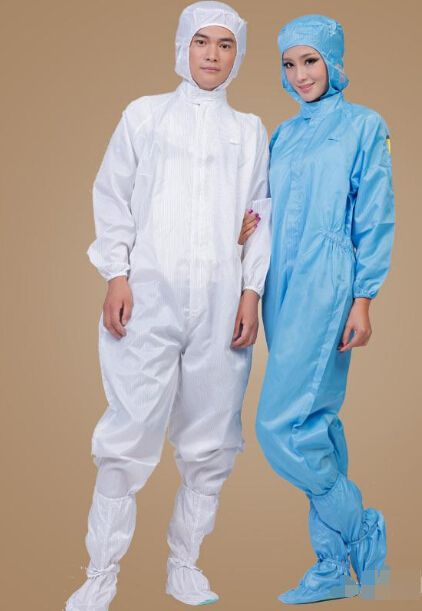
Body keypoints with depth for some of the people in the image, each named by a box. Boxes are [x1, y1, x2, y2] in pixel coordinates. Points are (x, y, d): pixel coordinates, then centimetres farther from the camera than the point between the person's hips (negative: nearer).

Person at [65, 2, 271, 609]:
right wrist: (117, 275, -2)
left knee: (210, 441, 4)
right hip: (149, 294, -2)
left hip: (221, 302, 2)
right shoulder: (145, 114, 13)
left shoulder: (250, 130, 17)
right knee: (129, 436, -6)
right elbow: (113, 196, 8)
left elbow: (261, 215, 14)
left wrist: (252, 291, 3)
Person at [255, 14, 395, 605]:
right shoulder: (283, 134, 18)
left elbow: (375, 219, -4)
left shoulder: (362, 125, 2)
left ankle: (362, 530, 8)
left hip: (326, 288, -6)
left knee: (282, 424, -13)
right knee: (317, 421, 8)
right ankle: (333, 568, 17)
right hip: (283, 289, 6)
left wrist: (363, 300, -11)